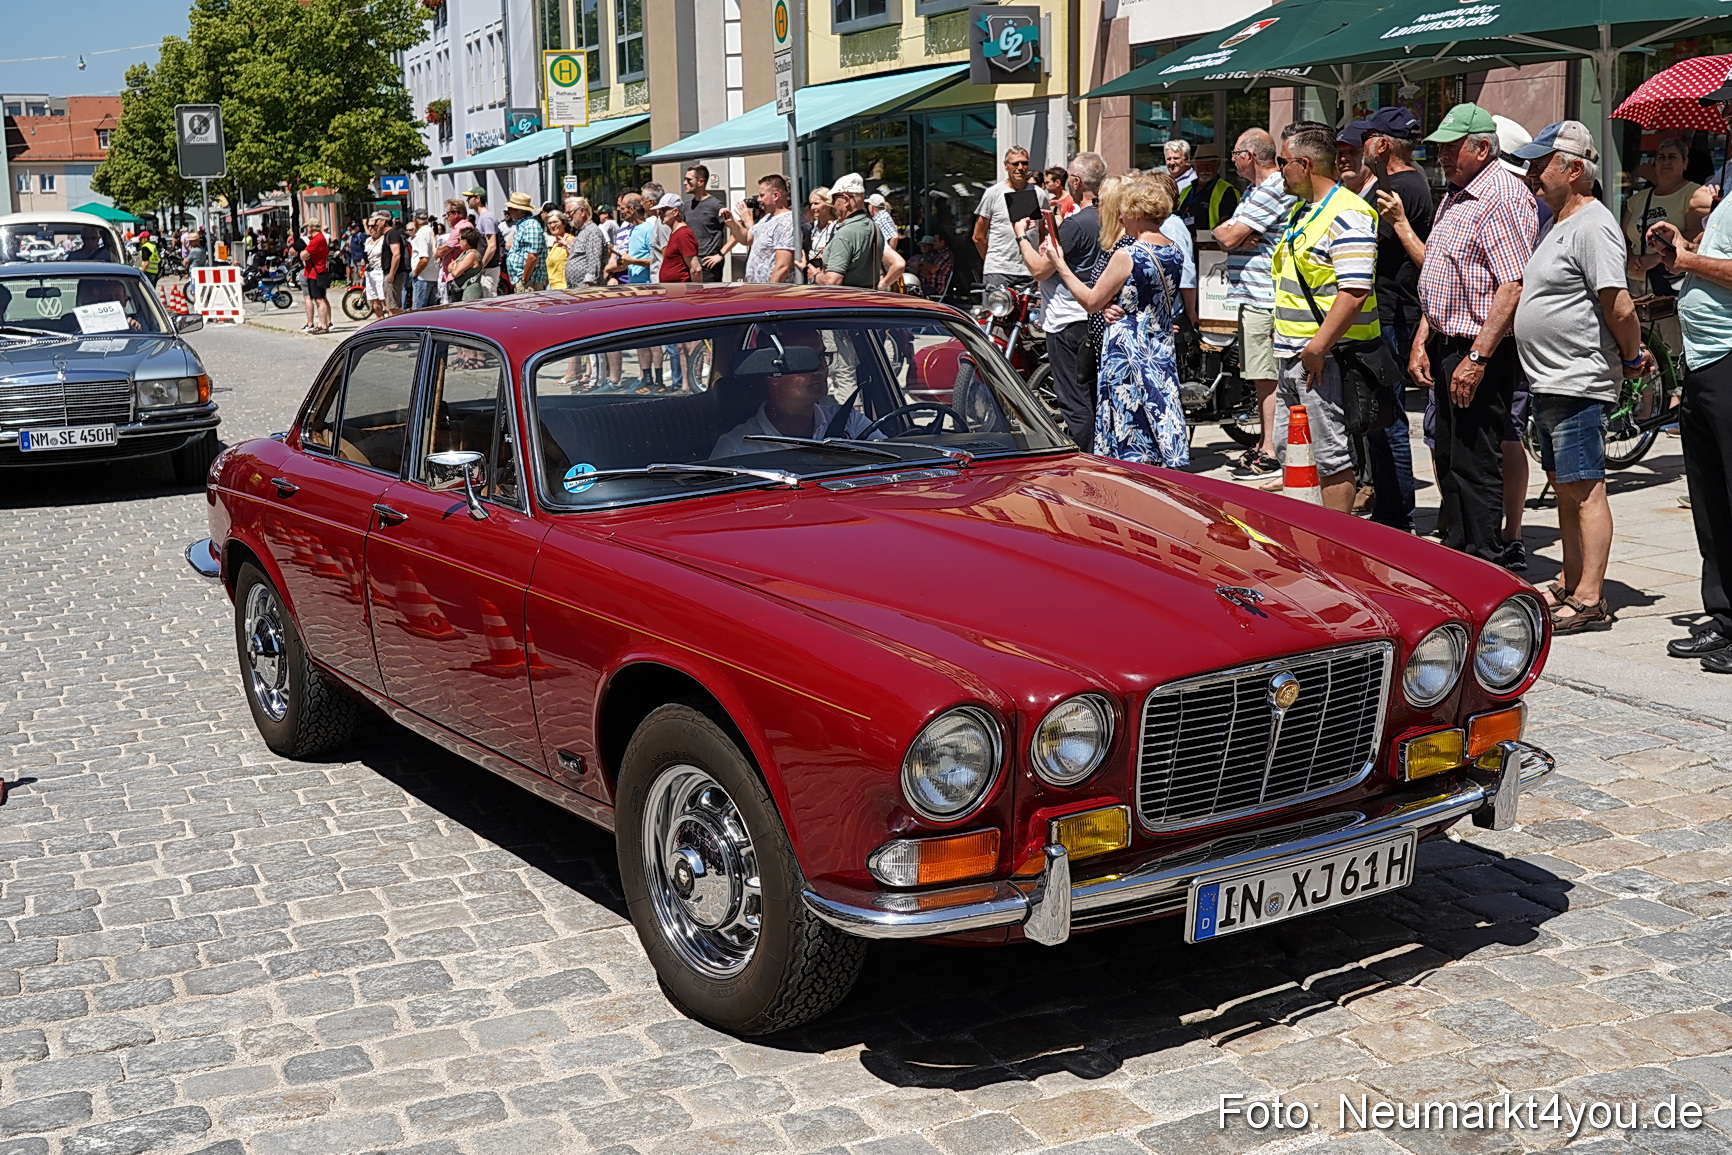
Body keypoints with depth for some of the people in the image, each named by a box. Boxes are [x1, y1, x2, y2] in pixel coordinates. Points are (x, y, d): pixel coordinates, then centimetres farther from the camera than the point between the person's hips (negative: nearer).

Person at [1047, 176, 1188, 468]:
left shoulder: (1126, 255, -18)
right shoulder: (1173, 252, 6)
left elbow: (1091, 302, -11)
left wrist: (1060, 263, -5)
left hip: (1127, 350, -7)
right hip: (1163, 353, 7)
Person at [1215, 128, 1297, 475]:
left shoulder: (1272, 191, -15)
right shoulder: (1255, 189, 19)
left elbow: (1229, 237, -18)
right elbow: (1227, 230, 14)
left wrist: (1224, 230, 4)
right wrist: (1233, 233, -8)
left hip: (1264, 298, -11)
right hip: (1252, 295, 11)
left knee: (1266, 376, -9)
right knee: (1260, 375, 15)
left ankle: (1271, 452, -7)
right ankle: (1264, 442, 23)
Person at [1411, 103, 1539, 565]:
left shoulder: (1503, 197, -14)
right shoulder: (1455, 197, 17)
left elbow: (1513, 286, -22)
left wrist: (1478, 358, -25)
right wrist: (1423, 341, 13)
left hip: (1481, 351, -10)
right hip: (1448, 346, 10)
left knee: (1475, 464, -7)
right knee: (1449, 460, 15)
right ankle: (1454, 556, 25)